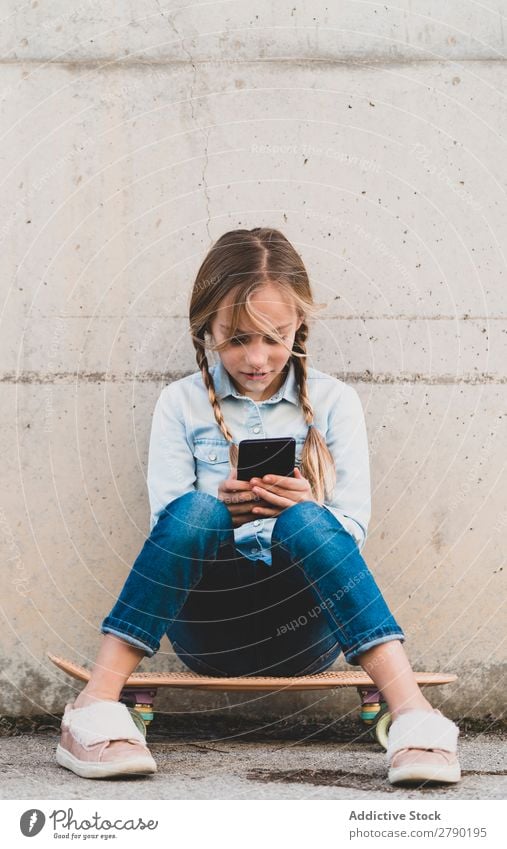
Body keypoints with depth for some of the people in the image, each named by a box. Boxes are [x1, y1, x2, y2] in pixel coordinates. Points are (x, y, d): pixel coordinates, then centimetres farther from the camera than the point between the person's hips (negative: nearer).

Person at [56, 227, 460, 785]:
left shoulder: (333, 402, 8)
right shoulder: (182, 403, 7)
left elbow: (354, 527, 3)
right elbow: (167, 523, 2)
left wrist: (306, 512, -19)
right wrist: (219, 510, -20)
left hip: (303, 632, 0)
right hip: (208, 630, 0)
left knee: (305, 523, -32)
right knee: (195, 510, -30)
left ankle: (412, 714, -40)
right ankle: (95, 708, -32)